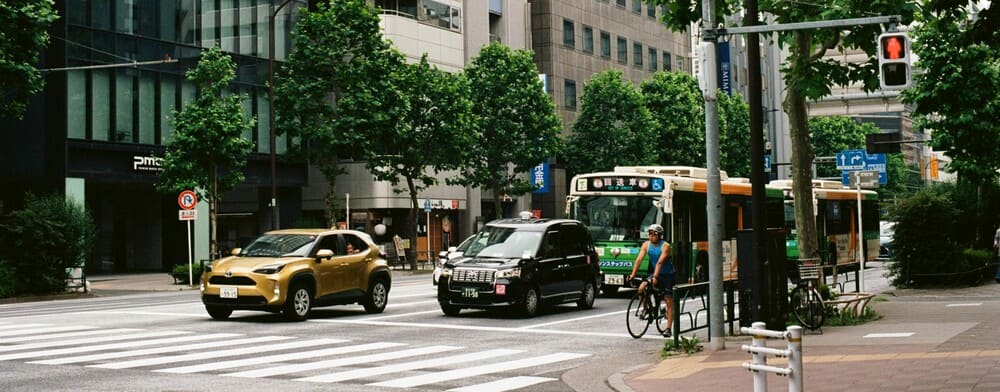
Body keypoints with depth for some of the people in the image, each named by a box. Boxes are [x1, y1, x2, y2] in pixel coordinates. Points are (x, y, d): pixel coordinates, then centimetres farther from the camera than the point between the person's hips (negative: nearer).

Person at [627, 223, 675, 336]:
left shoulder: (665, 246, -18)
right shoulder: (646, 245, -4)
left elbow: (660, 262, -30)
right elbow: (639, 259, -13)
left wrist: (655, 277, -40)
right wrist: (633, 274, -24)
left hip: (666, 274, -4)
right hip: (653, 272, 4)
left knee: (669, 302, -7)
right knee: (641, 288, -21)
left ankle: (668, 329, -4)